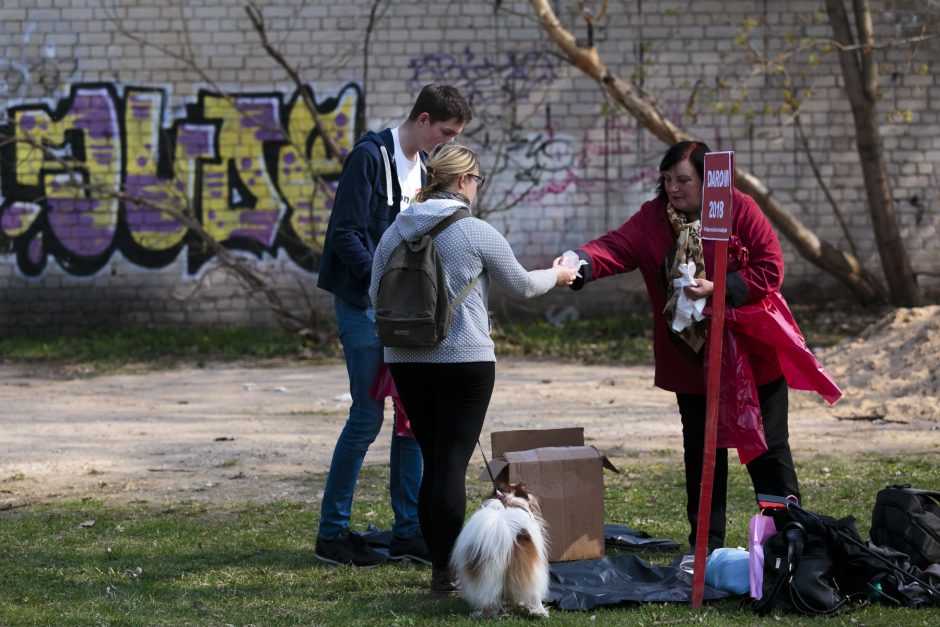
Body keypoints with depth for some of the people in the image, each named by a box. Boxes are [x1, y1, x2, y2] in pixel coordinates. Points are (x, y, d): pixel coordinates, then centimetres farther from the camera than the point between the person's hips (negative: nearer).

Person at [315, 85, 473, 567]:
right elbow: (346, 235, -16)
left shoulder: (424, 166, 14)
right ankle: (332, 532, 2)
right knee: (368, 416, -7)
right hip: (363, 305, -8)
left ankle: (408, 531, 13)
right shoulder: (370, 156, -12)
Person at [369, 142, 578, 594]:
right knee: (452, 463, -5)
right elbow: (521, 286, 6)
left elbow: (376, 296, 13)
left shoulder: (395, 231, 6)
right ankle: (446, 572, -7)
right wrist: (556, 275, 25)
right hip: (465, 360, -5)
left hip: (406, 361, 5)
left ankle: (440, 565, 15)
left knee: (432, 462, 12)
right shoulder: (476, 233, -8)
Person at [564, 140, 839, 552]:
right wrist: (582, 263, -38)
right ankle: (706, 546, 18)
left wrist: (718, 288, -23)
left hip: (750, 352, -3)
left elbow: (770, 269, -12)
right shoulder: (653, 218, -1)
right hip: (692, 360, 3)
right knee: (702, 452, 9)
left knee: (768, 449, 3)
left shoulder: (740, 211, -10)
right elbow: (616, 248, -17)